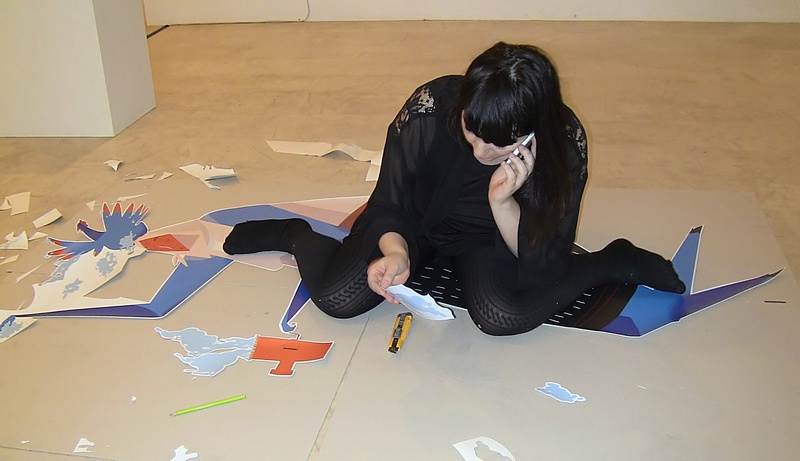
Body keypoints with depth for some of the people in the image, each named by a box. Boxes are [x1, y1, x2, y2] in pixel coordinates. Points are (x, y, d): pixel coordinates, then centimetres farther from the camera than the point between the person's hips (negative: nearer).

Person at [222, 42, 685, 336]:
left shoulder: (564, 143, -29)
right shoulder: (429, 110, -31)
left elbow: (540, 264, -24)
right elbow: (389, 205, -16)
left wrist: (502, 203, -42)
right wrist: (395, 251, -38)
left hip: (489, 235, 0)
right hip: (415, 220, 1)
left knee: (502, 316, -31)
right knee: (338, 298, -20)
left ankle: (613, 263, -6)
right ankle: (296, 235, 14)